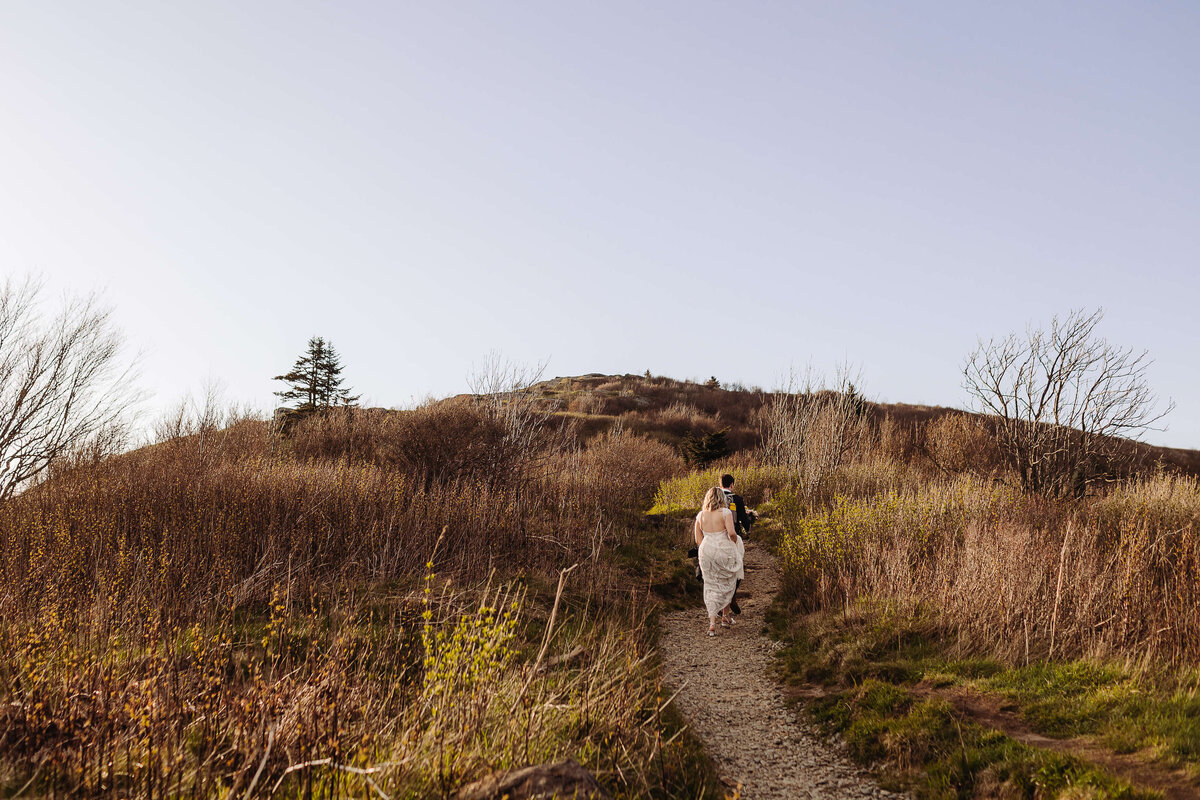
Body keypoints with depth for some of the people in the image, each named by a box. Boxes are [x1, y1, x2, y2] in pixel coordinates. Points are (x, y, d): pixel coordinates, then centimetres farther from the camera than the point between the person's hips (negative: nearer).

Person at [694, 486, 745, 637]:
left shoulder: (700, 515, 6)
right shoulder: (725, 512, -7)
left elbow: (698, 538, 7)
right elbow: (731, 532, -16)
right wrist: (735, 544, 3)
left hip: (706, 551, 3)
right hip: (724, 550, -3)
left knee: (711, 587, 8)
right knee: (727, 584, 19)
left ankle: (712, 623, -5)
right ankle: (725, 616, 30)